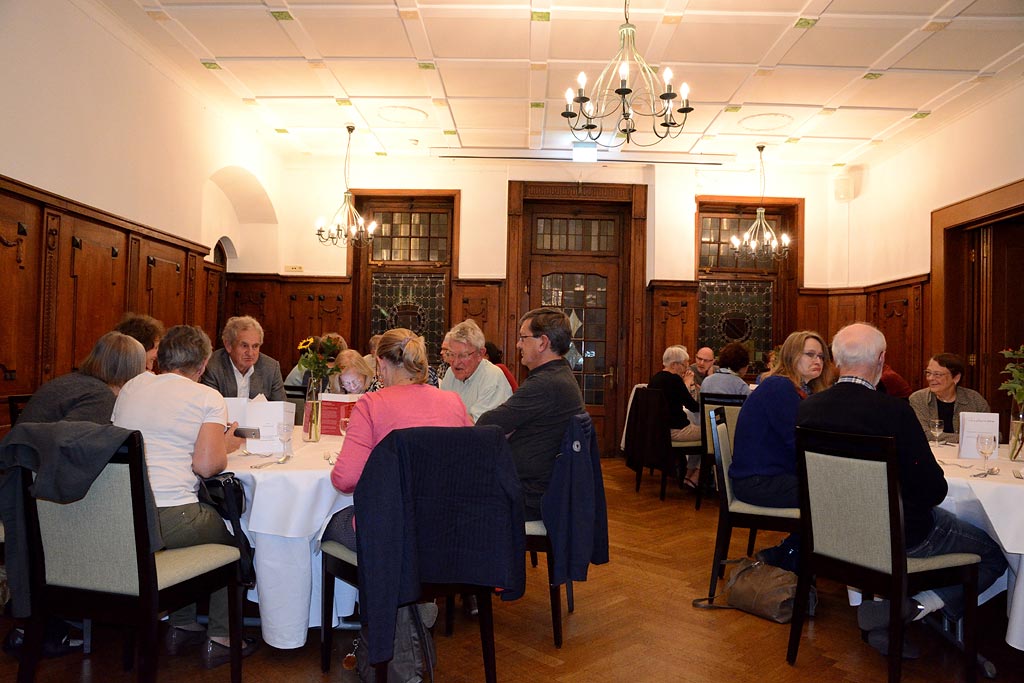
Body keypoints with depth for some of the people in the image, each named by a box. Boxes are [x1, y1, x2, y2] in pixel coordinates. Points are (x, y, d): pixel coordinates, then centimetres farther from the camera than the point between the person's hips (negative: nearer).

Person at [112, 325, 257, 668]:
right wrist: (225, 445, 8)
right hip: (168, 520, -6)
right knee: (230, 534, 22)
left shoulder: (132, 386, 13)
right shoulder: (208, 397, -4)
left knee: (202, 523, 30)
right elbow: (207, 465, -13)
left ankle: (182, 627, 33)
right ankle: (220, 638, 24)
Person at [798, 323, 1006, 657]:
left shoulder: (807, 408, -7)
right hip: (900, 536, -6)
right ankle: (912, 607, -3)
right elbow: (934, 490, -17)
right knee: (997, 555, 15)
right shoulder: (894, 410, -24)